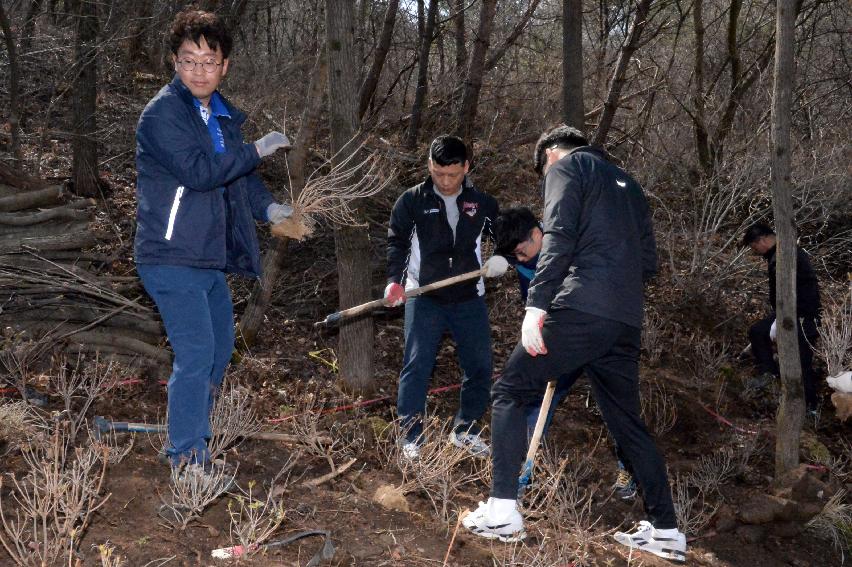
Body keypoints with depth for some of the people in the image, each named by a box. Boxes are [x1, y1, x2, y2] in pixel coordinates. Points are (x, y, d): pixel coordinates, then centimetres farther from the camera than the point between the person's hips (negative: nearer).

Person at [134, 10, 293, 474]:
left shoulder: (223, 115, 12)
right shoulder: (162, 114, -15)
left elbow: (237, 172, 20)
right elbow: (198, 171, -27)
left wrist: (267, 207, 2)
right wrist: (257, 149, -19)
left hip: (210, 258, 9)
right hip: (172, 258, -9)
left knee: (220, 346, 19)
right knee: (196, 353, -13)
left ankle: (193, 432, 36)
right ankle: (187, 457, -1)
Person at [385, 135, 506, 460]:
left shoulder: (483, 204, 6)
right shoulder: (412, 201, 0)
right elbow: (396, 242, 2)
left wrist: (500, 260, -1)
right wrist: (395, 280, -13)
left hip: (469, 299, 3)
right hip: (424, 298, -2)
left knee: (480, 366, 5)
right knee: (417, 365, -8)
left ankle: (465, 430, 23)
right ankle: (411, 436, 2)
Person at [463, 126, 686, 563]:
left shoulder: (566, 166, 7)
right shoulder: (626, 183, 29)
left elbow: (559, 236, -11)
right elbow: (649, 263, 24)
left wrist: (536, 304, -15)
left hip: (580, 310, -7)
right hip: (626, 322, 7)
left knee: (510, 393, 3)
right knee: (628, 422, 16)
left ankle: (503, 511, -4)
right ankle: (665, 531, 17)